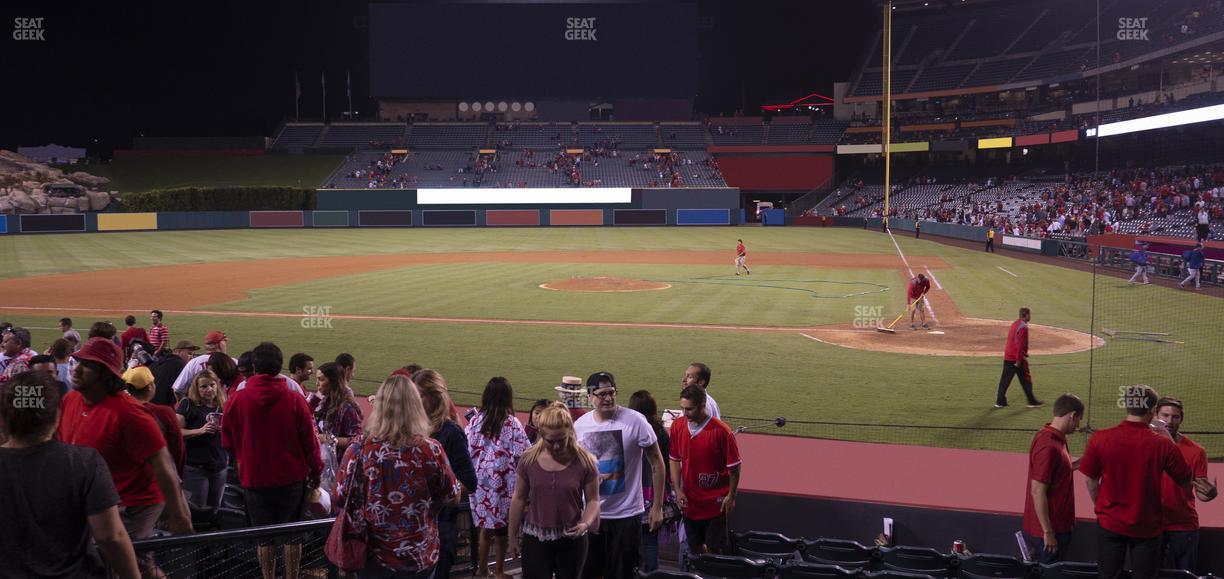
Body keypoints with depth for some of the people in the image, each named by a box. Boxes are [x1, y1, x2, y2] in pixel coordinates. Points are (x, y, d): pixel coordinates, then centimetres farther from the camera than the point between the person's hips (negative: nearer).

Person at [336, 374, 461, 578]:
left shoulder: (359, 449, -15)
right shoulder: (431, 450, -16)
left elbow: (341, 498, -3)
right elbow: (453, 499, -4)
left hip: (372, 556, 0)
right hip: (420, 558, 0)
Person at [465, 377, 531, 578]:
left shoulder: (475, 420, -3)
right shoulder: (512, 423, -12)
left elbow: (467, 449, 0)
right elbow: (522, 455, -12)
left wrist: (472, 476, 14)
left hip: (480, 481, 3)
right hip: (503, 481, -2)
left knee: (485, 526, 13)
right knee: (501, 528, 12)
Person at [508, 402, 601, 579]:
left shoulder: (584, 461, -10)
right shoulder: (528, 459, -6)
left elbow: (593, 500, -3)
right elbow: (519, 499, 4)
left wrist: (586, 523, -22)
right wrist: (513, 536, 9)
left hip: (572, 540, 0)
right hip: (535, 539, 0)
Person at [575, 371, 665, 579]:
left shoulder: (635, 421, -14)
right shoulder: (579, 425, -2)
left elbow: (656, 463, -7)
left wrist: (657, 506, -7)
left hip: (627, 513, -3)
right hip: (589, 513, 3)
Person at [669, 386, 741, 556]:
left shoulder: (721, 431, -18)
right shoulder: (677, 425, -4)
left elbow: (734, 467, -9)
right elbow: (675, 460, 7)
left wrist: (731, 497, -7)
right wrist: (677, 490, 0)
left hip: (715, 502, -4)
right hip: (690, 501, 4)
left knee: (713, 548, 2)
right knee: (694, 546, 14)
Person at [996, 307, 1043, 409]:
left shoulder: (1014, 324, 12)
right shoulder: (1023, 327, -16)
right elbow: (1020, 345, -21)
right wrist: (1018, 360, -21)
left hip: (1007, 357, 8)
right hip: (1018, 358, -8)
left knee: (1005, 380, 7)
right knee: (1026, 379, 6)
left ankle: (1000, 401, 7)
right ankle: (1032, 401, 15)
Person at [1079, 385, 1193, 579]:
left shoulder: (1099, 438, -14)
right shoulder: (1162, 443, -16)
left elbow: (1091, 482, -4)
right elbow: (1186, 480, -1)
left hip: (1111, 523, 1)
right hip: (1147, 526, -1)